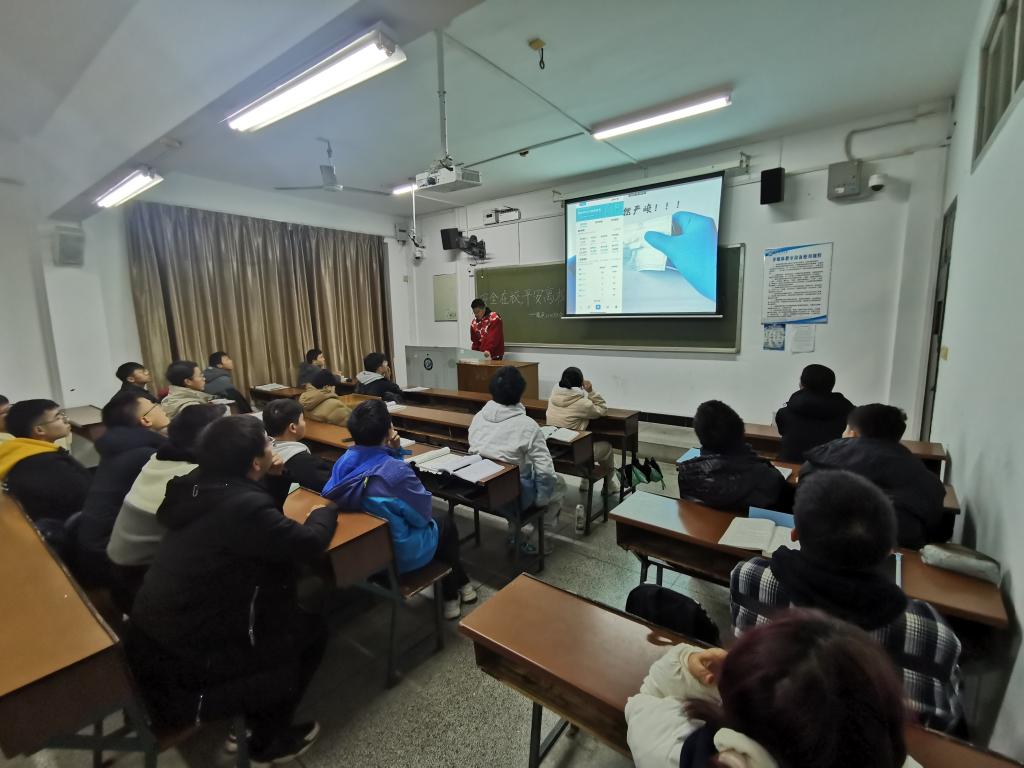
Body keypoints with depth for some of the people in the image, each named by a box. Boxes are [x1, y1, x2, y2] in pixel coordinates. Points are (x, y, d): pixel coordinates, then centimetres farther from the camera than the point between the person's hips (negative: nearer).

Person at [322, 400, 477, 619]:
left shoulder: (345, 459, -11)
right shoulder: (397, 471, -31)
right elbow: (423, 513, -16)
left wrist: (392, 452, -8)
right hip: (397, 554, -7)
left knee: (434, 522, 27)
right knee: (446, 525, 21)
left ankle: (457, 585, 41)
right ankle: (450, 595, 38)